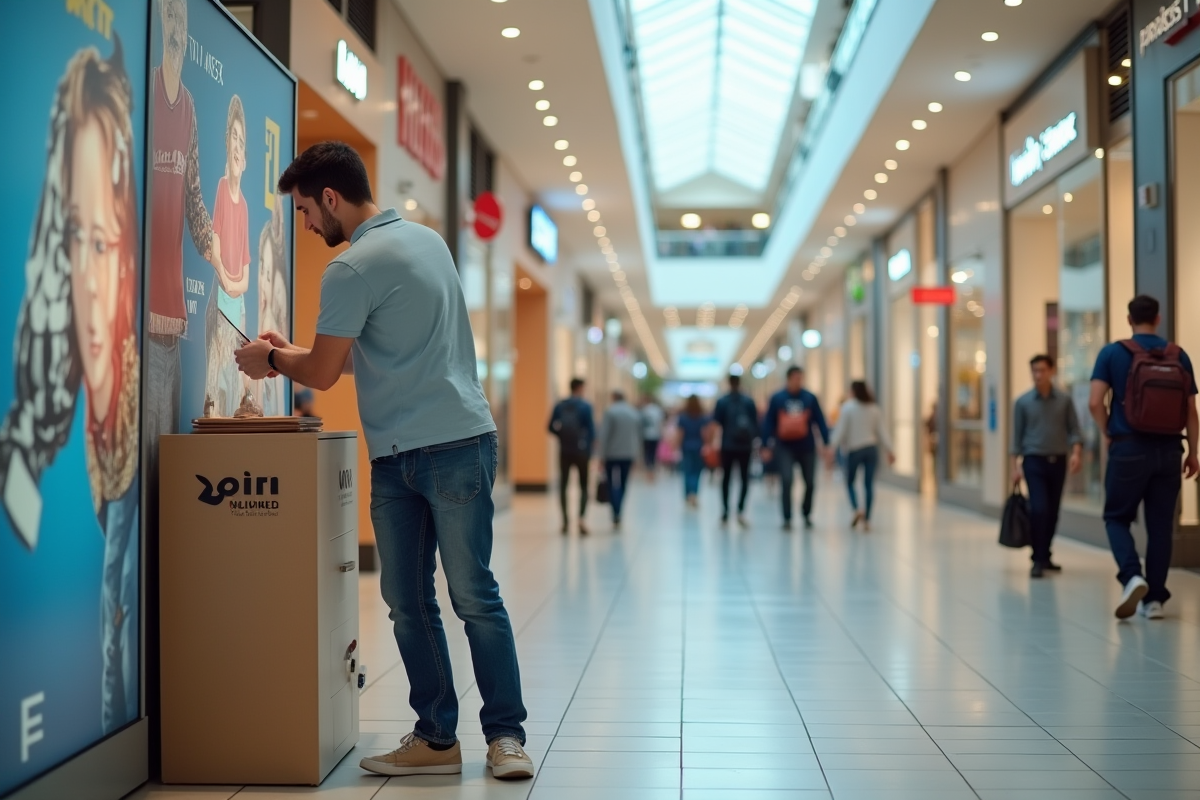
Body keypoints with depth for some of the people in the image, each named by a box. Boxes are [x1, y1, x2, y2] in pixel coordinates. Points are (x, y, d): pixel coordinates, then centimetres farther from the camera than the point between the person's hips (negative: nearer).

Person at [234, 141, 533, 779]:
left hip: (453, 448, -9)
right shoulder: (427, 238, 15)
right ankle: (435, 738, 14)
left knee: (474, 597, -3)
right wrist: (292, 351, 25)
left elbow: (321, 374, -6)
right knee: (406, 603, 9)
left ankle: (505, 734, 4)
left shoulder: (351, 269, -13)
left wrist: (271, 359, 14)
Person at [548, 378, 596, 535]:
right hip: (581, 451, -2)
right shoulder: (585, 406, -7)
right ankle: (581, 517, -14)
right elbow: (592, 430, -8)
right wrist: (589, 450, 4)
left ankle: (566, 519, 7)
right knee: (583, 486, 4)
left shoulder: (560, 406, 3)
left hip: (564, 451, 3)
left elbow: (551, 427, 3)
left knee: (563, 485, 9)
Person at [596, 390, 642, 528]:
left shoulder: (610, 412, -8)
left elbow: (604, 435, -13)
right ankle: (617, 518, 15)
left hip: (612, 454, -4)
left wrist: (602, 455, -10)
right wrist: (637, 453, 20)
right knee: (623, 484, 11)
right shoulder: (635, 413, 8)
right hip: (629, 454, 4)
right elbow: (639, 435, 12)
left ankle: (616, 514, -19)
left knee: (611, 484, -1)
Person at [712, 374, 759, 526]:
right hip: (745, 446, 0)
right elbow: (756, 424, 2)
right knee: (745, 478, 6)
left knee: (726, 478, 12)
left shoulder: (721, 402, -3)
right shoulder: (749, 402, 1)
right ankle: (741, 510, -13)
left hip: (727, 446, 0)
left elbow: (716, 423, -6)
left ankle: (725, 512, 11)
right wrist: (753, 439, 12)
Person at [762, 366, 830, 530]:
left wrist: (827, 444, -5)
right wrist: (766, 447, -3)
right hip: (785, 447, -2)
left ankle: (807, 513, 30)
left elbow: (820, 422, 1)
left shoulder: (810, 398, 0)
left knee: (810, 483, 7)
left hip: (807, 447, 2)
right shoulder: (777, 398, -2)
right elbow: (768, 423, 1)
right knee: (787, 481, -14)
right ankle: (787, 518, -6)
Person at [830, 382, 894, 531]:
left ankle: (856, 509, -10)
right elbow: (881, 431, 8)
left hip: (853, 449, -3)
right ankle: (867, 519, 2)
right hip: (871, 448, 3)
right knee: (869, 484, 3)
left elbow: (841, 430, -11)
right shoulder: (875, 408, 8)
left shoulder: (847, 407, -4)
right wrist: (889, 451, 12)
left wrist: (833, 448, -14)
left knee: (850, 482, 12)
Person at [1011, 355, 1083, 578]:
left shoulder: (1065, 400, 3)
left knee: (1053, 512, 8)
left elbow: (1074, 429, 3)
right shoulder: (1022, 402, 1)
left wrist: (1076, 452, -14)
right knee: (1039, 509, -14)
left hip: (1058, 461, 2)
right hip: (1034, 461, -2)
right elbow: (1017, 436, 3)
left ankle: (1045, 556, 22)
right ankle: (1037, 560, -8)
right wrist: (1015, 466, -1)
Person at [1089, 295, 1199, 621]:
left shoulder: (1112, 353, -2)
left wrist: (1109, 434, 4)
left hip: (1129, 449, -2)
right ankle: (1154, 599, 11)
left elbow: (1095, 402, -11)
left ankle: (1132, 576, -13)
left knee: (1117, 518, 11)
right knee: (1160, 525, 9)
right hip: (1168, 450, 2)